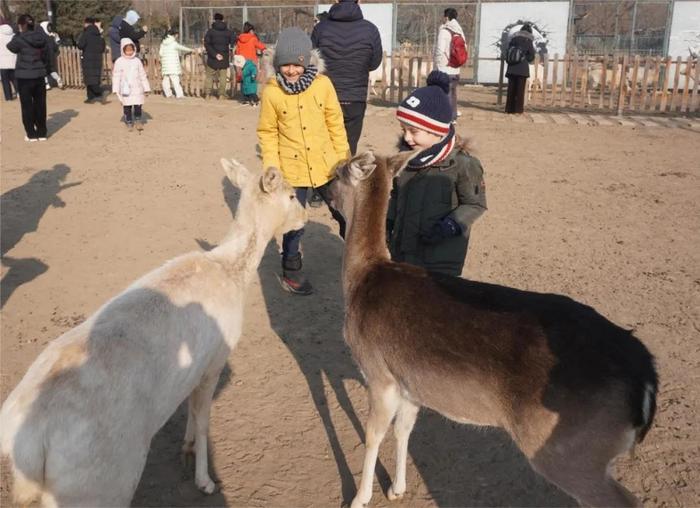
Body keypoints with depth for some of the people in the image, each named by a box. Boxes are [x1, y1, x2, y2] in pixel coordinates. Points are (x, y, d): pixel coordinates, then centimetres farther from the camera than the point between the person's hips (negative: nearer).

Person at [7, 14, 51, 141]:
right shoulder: (42, 37, -1)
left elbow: (11, 47, 9)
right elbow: (48, 56, 5)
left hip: (24, 76, -4)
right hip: (39, 75, 4)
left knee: (27, 105, 6)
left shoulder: (19, 38, -12)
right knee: (40, 104, 12)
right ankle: (42, 133, 17)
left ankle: (31, 134, 10)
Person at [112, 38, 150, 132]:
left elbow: (143, 75, 10)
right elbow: (116, 76, 0)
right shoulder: (119, 62, -1)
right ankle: (129, 123, 14)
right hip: (126, 90, -1)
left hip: (137, 89, 1)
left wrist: (146, 88, 10)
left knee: (138, 105, -2)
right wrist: (116, 89, -4)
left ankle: (138, 121, 17)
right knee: (127, 107, 3)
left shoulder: (137, 61, 5)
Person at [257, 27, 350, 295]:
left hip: (325, 165, 2)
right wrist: (271, 168, -6)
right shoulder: (271, 91, -9)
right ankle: (291, 272, 29)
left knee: (345, 214, 13)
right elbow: (267, 132, -1)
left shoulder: (323, 84, -6)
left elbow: (335, 124, 2)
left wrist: (343, 159, 5)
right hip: (292, 169, -1)